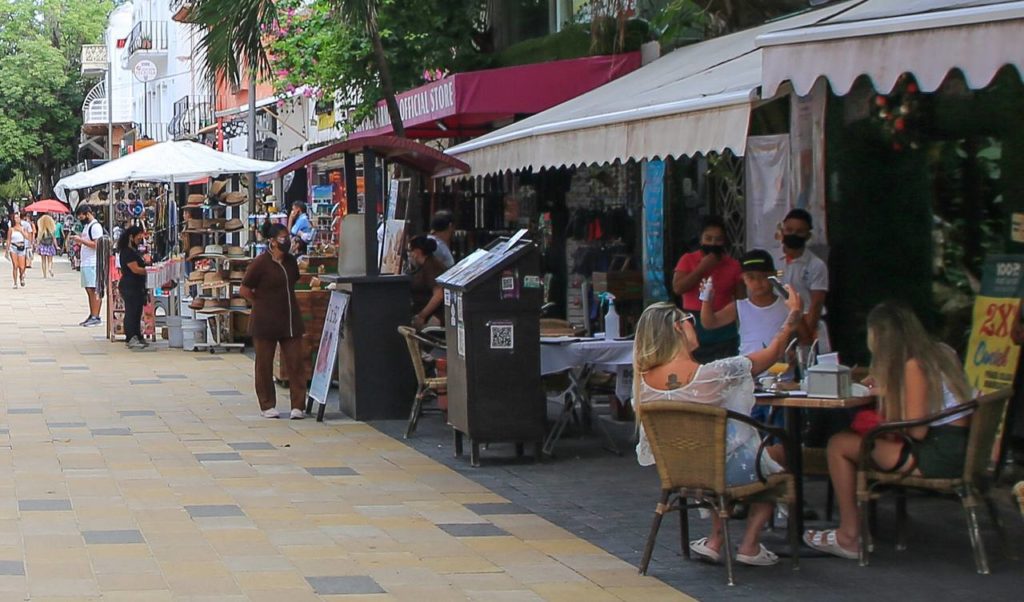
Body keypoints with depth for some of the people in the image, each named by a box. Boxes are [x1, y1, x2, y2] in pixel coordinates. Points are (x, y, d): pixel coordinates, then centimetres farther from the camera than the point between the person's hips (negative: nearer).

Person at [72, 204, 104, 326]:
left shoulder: (95, 226, -11)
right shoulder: (86, 226, 19)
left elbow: (96, 244, -20)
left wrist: (81, 240, -17)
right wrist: (79, 241, 9)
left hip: (93, 264, -10)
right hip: (86, 263, 10)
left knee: (94, 290, -9)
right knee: (89, 290, 10)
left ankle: (96, 317, -10)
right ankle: (92, 316, 13)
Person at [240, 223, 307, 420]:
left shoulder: (290, 261, 8)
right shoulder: (260, 263, -11)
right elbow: (244, 290, -6)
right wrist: (261, 304, -2)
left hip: (290, 320, 5)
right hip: (265, 322, -5)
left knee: (295, 363, -1)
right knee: (264, 365, 6)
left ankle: (298, 405, 1)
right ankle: (267, 406, 17)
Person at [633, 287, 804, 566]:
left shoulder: (645, 381, -12)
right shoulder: (713, 374, -25)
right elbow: (772, 352, -11)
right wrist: (794, 315, 4)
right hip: (728, 470, -4)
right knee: (775, 464, 27)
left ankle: (715, 540, 28)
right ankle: (749, 545, 21)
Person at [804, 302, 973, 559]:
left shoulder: (914, 366, -14)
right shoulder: (940, 352, 12)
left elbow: (917, 430, -18)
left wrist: (887, 394, -2)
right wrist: (888, 390, 15)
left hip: (938, 458, -10)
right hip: (958, 448, 10)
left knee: (839, 445, -3)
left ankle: (849, 537, 3)